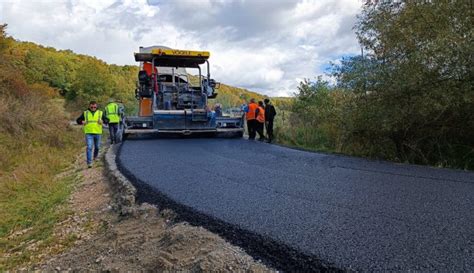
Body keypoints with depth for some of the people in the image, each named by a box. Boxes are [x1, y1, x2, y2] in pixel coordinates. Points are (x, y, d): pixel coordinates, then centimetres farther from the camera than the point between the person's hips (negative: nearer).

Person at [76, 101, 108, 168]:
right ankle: (89, 162, -10)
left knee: (97, 147, 15)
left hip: (98, 133, 2)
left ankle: (95, 157, 44)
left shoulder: (100, 113, 6)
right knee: (89, 147, -11)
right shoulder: (85, 113, 6)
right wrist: (82, 122, -10)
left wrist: (102, 121, -15)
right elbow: (78, 120, 12)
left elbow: (107, 120, 6)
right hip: (89, 133, -1)